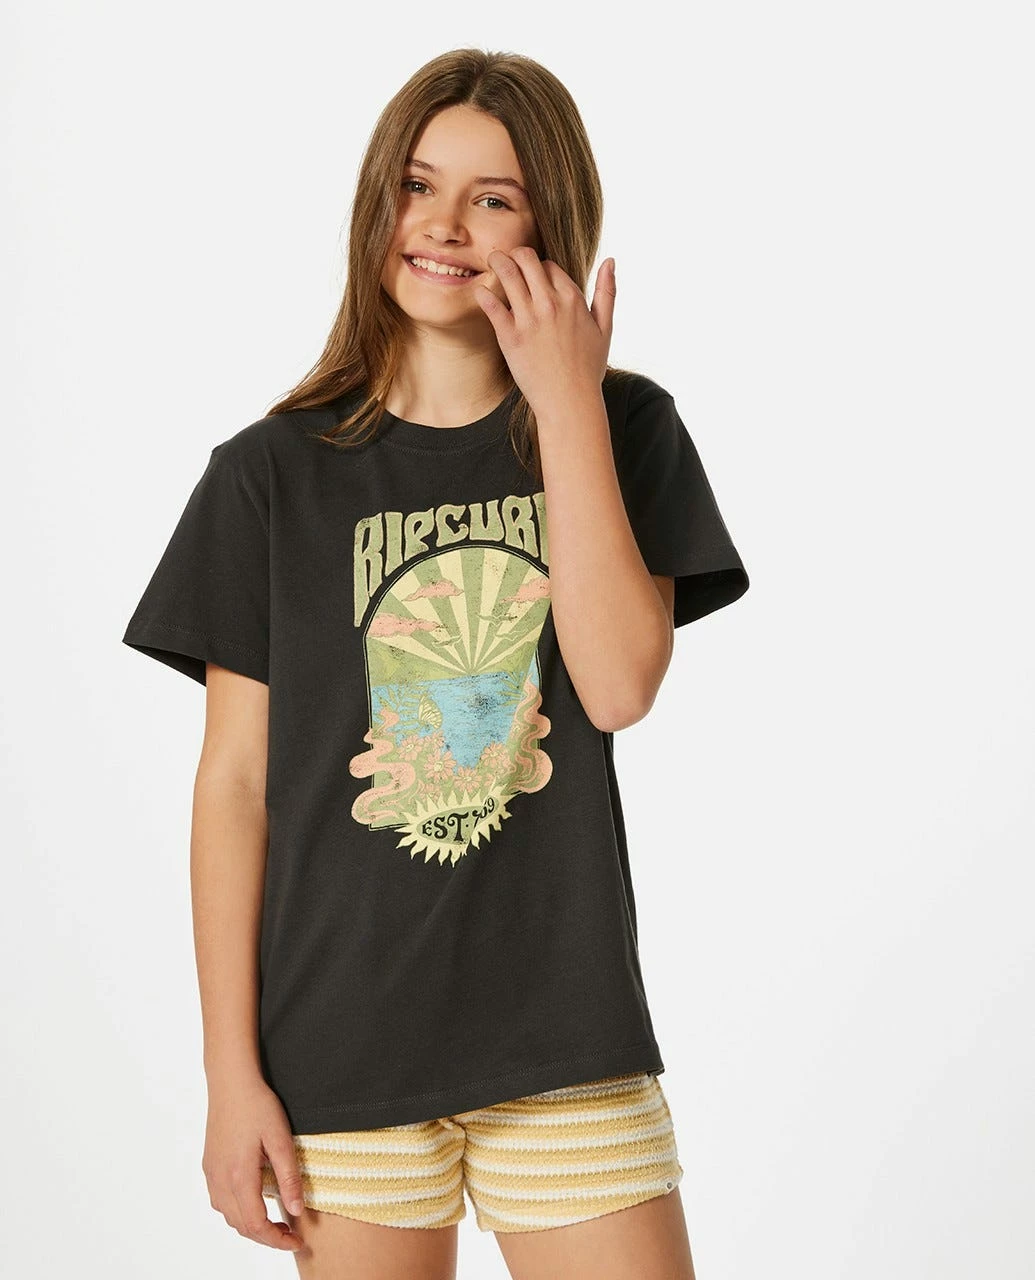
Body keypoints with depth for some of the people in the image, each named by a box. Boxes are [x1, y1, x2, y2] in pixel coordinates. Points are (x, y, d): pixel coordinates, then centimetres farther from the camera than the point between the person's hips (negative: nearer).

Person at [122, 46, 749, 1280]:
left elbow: (620, 684, -12)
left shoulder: (624, 431, 2)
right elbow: (234, 783, 0)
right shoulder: (272, 474, 1)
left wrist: (568, 404, -12)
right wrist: (232, 1072, -3)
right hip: (345, 1044, 0)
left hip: (567, 1034, 0)